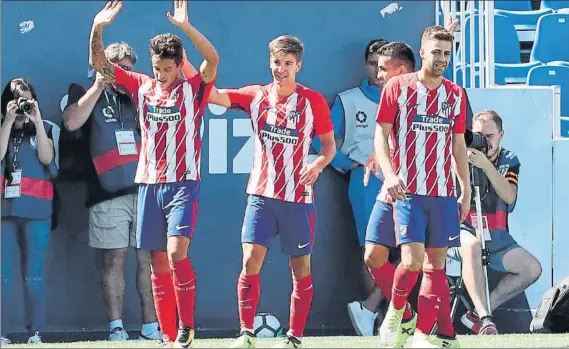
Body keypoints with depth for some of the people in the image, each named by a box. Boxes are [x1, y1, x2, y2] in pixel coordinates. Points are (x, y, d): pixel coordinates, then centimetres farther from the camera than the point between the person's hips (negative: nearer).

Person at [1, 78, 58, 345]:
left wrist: (37, 122, -6)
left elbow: (46, 158, -3)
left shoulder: (43, 129, 12)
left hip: (36, 210, 0)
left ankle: (35, 333, -2)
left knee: (33, 275, -2)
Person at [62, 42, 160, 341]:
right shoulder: (86, 94, 12)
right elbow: (72, 122, -6)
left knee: (149, 258, -1)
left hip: (144, 189, 2)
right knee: (113, 258, -4)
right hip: (108, 193, -2)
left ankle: (150, 327, 0)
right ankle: (116, 328, -2)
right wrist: (98, 86, -5)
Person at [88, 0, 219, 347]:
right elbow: (99, 63, 8)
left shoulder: (193, 89, -3)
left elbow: (212, 59, -21)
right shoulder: (142, 86, 9)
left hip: (183, 184, -5)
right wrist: (98, 29, -9)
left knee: (176, 254, -19)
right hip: (149, 185, 5)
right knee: (159, 264, 5)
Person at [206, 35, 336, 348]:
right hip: (261, 193, 1)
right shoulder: (256, 96, 4)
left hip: (298, 196, -1)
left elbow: (329, 145, 5)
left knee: (301, 267, 3)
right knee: (251, 259, -11)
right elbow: (213, 95, -1)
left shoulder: (313, 101, -1)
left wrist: (318, 165, -16)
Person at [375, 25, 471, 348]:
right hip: (408, 190, -4)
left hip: (444, 193, 4)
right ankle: (396, 310, 13)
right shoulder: (398, 87, -1)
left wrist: (466, 190, 14)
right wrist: (390, 175, -16)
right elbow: (381, 135, -2)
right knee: (412, 260, -15)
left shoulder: (455, 95, 10)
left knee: (437, 263, 2)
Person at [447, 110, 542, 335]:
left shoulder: (509, 161, 6)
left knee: (532, 269, -17)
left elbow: (509, 196, -14)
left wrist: (486, 165, -26)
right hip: (461, 233, -4)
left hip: (496, 240, 4)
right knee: (473, 246, -39)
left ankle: (479, 311, -12)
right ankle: (484, 318, -43)